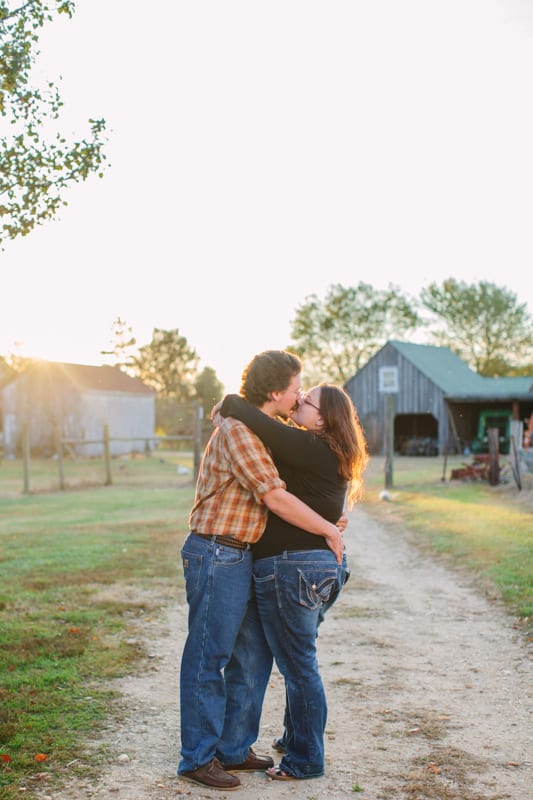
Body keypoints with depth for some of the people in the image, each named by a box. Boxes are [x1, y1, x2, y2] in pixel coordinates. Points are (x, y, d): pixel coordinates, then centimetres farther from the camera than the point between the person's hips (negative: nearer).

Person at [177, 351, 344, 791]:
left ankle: (234, 748, 25)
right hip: (216, 556, -10)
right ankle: (198, 757, 11)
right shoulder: (238, 430, -16)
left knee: (253, 656, 14)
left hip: (242, 558, 10)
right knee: (207, 658, 0)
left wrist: (331, 518, 16)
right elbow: (275, 498, -20)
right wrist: (328, 531, -9)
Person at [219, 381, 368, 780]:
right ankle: (295, 739, 40)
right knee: (300, 661, 24)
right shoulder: (332, 456, 9)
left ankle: (306, 760, 18)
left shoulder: (307, 447, -19)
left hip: (291, 569, -10)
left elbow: (243, 411, -24)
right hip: (324, 567, 10)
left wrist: (228, 405, -3)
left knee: (299, 667, 4)